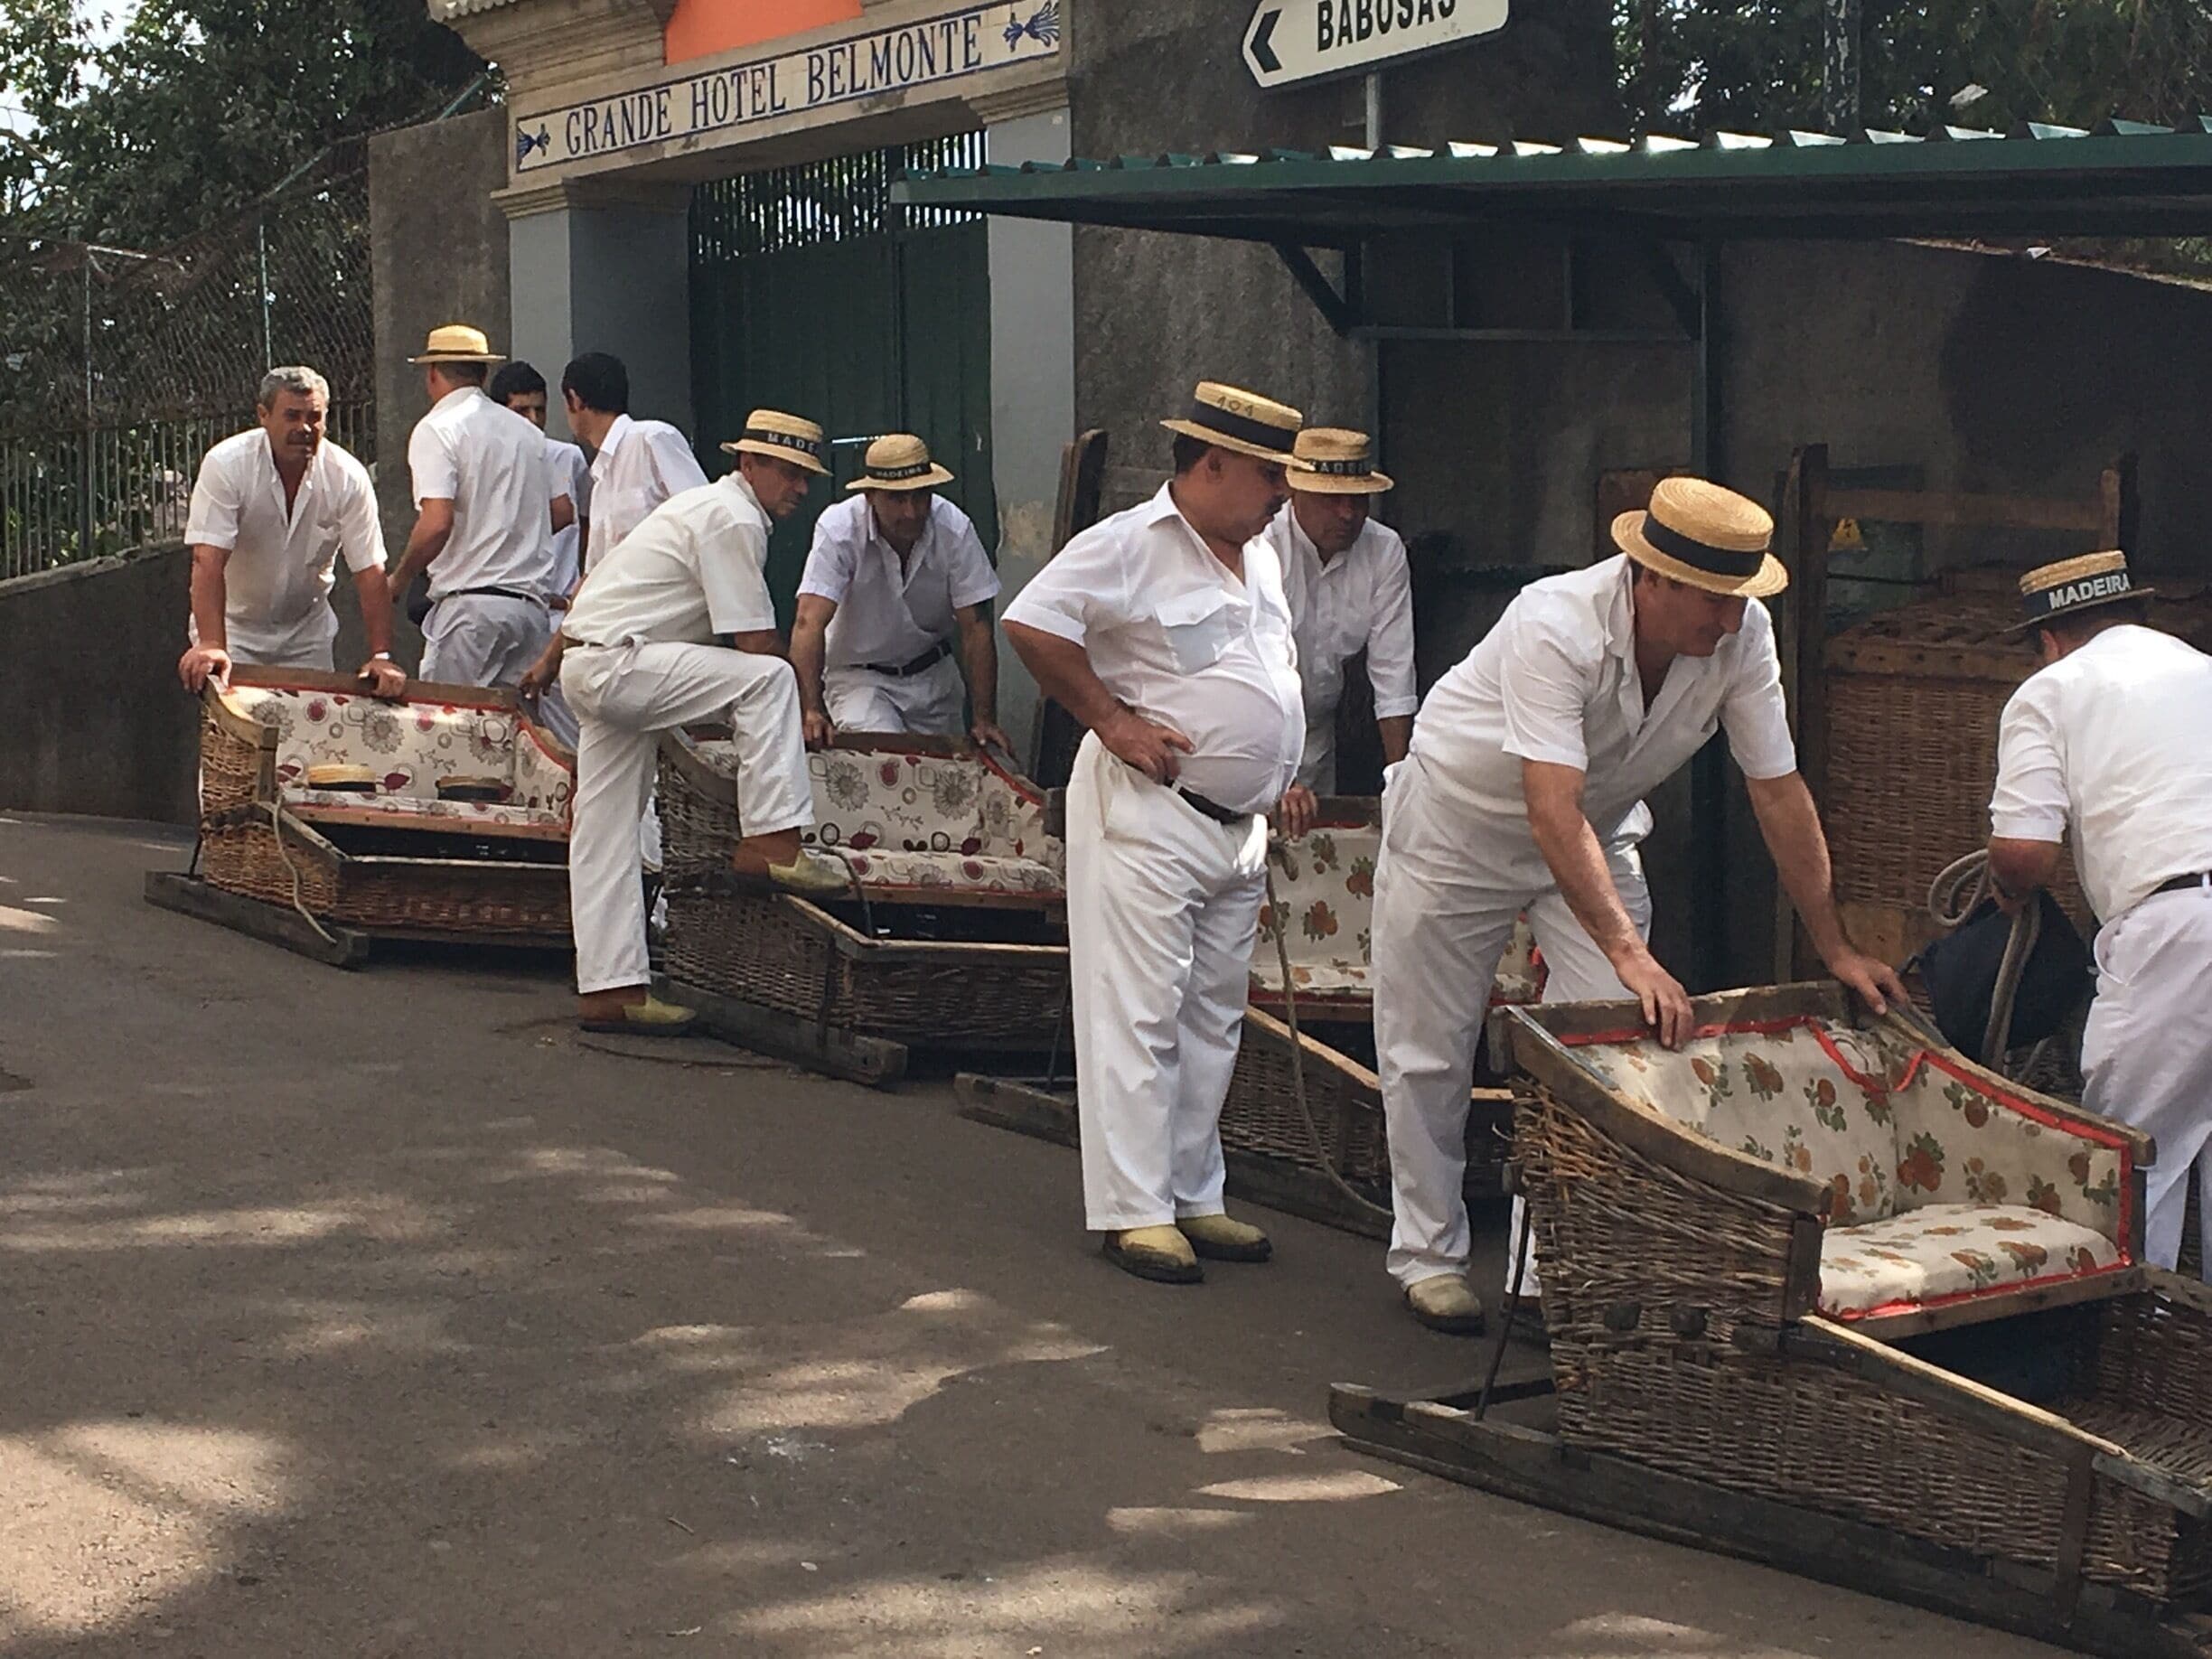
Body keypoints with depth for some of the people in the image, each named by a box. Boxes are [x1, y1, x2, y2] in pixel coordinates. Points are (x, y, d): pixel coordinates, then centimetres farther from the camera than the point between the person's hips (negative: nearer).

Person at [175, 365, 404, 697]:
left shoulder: (348, 477, -14)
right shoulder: (226, 465, -21)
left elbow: (370, 572, -14)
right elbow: (209, 560, -28)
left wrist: (381, 656, -23)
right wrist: (210, 644, -41)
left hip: (307, 634, 2)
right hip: (233, 627, -2)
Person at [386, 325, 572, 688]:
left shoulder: (437, 429, -4)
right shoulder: (527, 431, 15)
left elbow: (437, 524, -15)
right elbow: (563, 512, 19)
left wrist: (399, 578, -1)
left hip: (470, 601, -6)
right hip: (532, 602, 6)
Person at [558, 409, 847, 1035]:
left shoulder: (716, 506, 20)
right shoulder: (733, 519, -13)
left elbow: (741, 636, 24)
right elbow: (756, 642, -15)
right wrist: (806, 698, 1)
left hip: (588, 671, 11)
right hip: (613, 662, -11)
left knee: (605, 836, 9)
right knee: (768, 678, -20)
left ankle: (610, 987, 11)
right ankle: (770, 841, -22)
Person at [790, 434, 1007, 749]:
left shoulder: (955, 529, -17)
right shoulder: (838, 530, -24)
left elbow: (975, 628, -14)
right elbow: (810, 623, -31)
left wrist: (986, 720, -19)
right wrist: (811, 711, -43)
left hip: (933, 673, 3)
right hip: (858, 674, -3)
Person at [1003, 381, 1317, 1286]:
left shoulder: (1261, 560, 15)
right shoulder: (1127, 546, -12)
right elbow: (1030, 624, -19)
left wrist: (1283, 775, 18)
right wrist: (1111, 718, -17)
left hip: (1239, 823, 9)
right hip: (1146, 814, -9)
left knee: (1215, 1018, 12)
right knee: (1139, 1016, -6)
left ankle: (1194, 1199, 21)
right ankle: (1133, 1211, -1)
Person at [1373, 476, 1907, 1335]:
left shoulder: (1742, 635, -21)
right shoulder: (1555, 628, -37)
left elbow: (1779, 790, -13)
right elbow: (1552, 813, -44)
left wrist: (1837, 950, -11)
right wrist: (1629, 953, -51)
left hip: (1597, 830, 4)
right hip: (1460, 822, -4)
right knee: (1429, 1055, 3)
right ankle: (1429, 1255, 20)